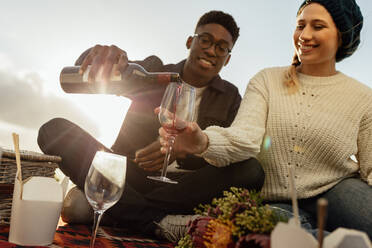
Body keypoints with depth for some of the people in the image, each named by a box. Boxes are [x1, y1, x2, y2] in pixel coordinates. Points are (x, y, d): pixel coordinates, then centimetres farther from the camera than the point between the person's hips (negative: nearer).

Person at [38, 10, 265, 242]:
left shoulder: (230, 97, 12)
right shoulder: (155, 71, 9)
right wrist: (106, 55, -33)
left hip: (182, 187, 0)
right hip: (131, 177, 0)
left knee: (252, 170, -26)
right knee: (55, 129, -17)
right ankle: (160, 221, -33)